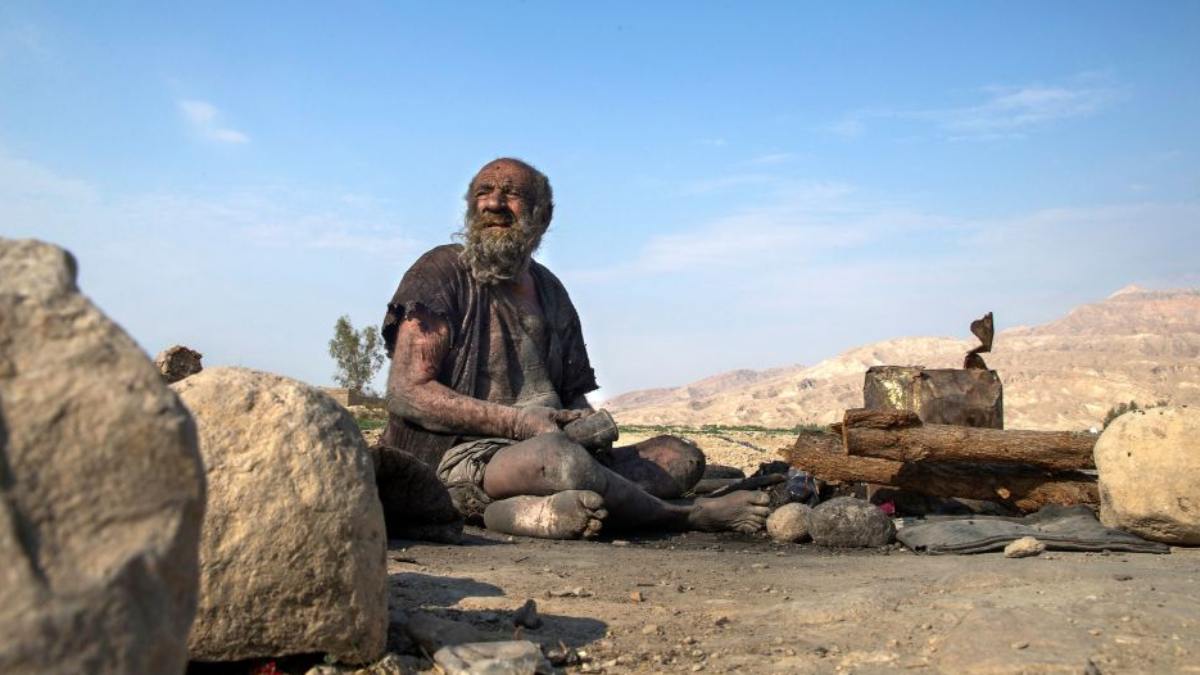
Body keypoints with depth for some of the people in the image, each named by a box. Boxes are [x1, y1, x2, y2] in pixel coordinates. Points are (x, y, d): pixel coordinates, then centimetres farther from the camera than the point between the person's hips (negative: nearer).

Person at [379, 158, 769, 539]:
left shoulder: (550, 292, 19)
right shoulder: (442, 272, 0)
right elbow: (406, 393, -10)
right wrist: (518, 421, -18)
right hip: (461, 459, -8)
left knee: (681, 456, -6)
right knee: (556, 454, -39)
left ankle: (528, 509, -32)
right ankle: (689, 516, -14)